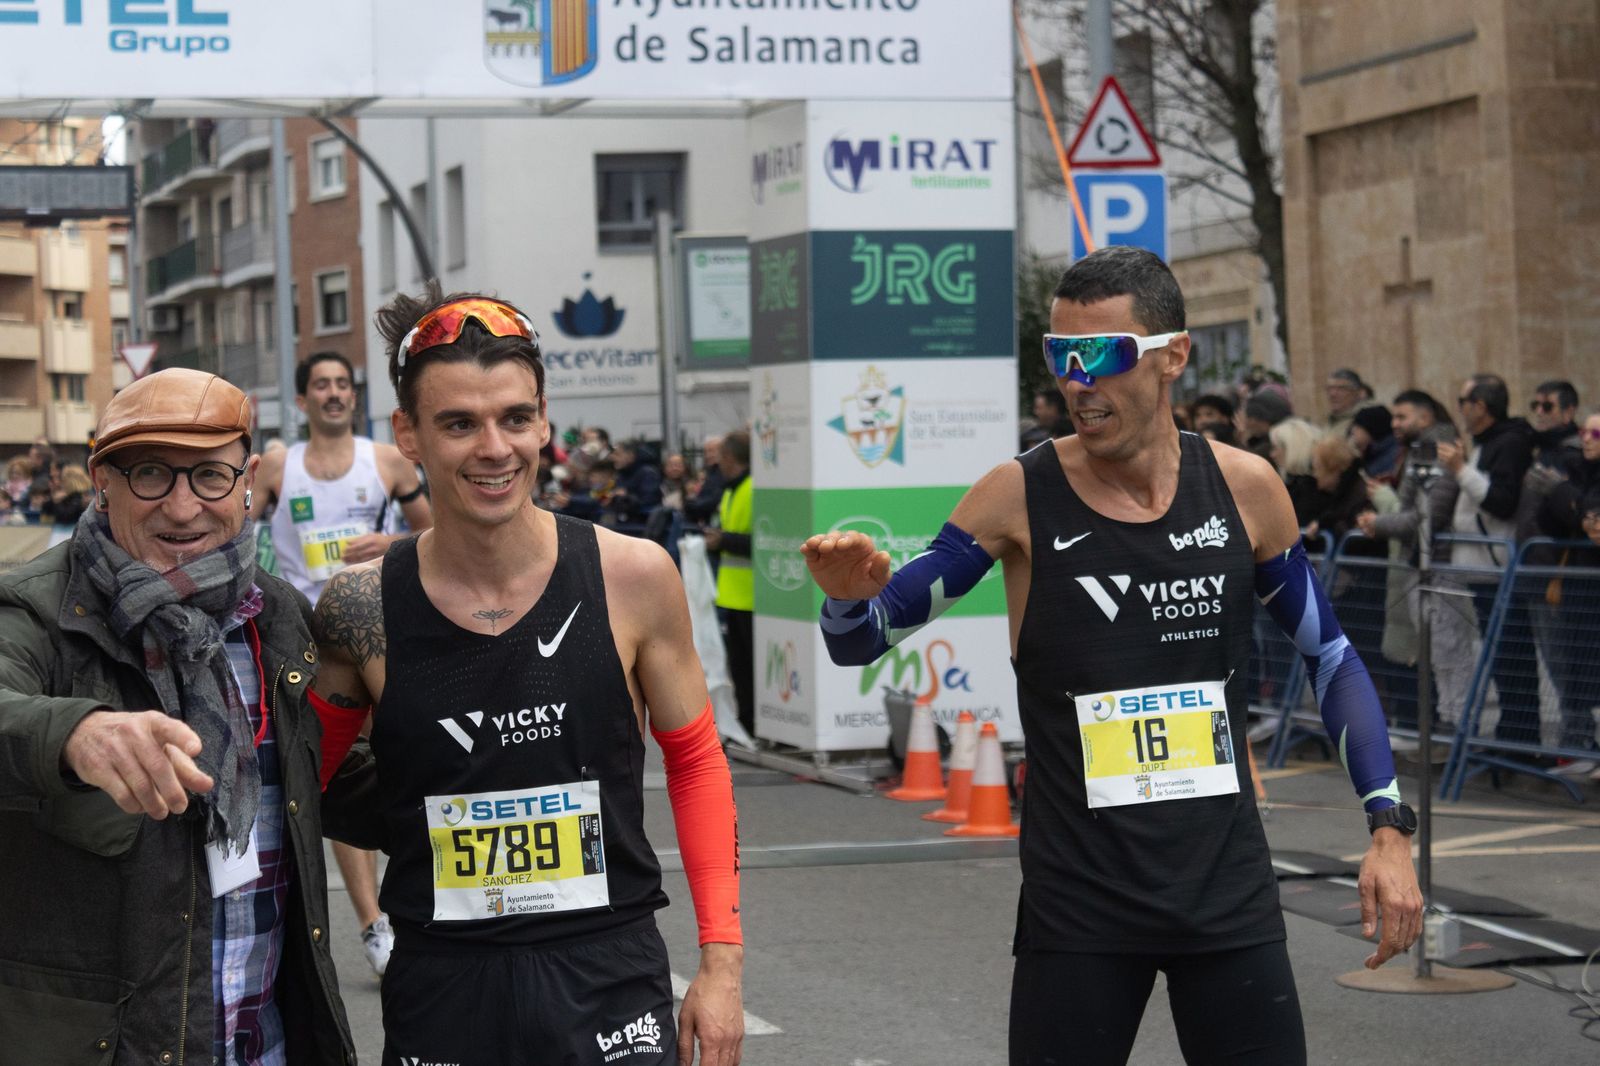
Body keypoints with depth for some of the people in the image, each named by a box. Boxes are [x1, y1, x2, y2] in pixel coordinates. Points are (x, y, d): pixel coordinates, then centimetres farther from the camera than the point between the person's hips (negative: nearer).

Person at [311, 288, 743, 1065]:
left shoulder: (632, 578, -5)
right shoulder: (362, 611, -6)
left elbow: (695, 761, 6)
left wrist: (721, 961, 2)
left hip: (611, 981, 0)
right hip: (442, 993, 0)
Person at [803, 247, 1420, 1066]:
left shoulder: (1243, 489, -1)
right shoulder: (1021, 498, -6)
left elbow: (1330, 659, 10)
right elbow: (867, 640, -3)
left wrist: (1388, 826, 3)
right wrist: (849, 599, -27)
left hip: (1230, 896, 2)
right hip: (1078, 904, -2)